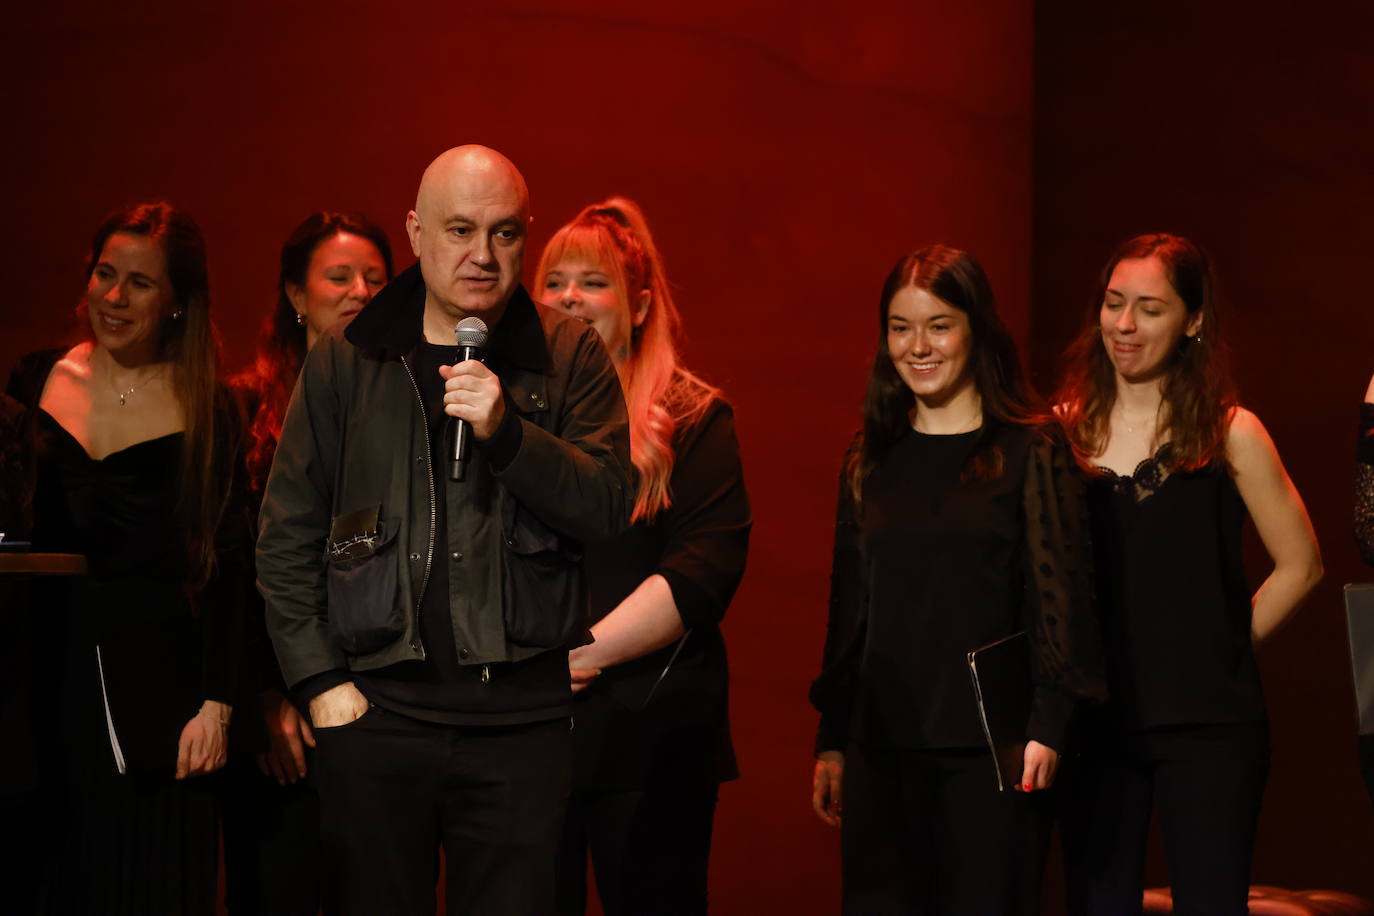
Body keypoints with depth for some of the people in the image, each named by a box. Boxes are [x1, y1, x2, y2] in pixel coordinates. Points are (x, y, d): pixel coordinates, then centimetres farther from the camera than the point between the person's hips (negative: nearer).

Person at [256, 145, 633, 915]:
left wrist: (506, 432, -17)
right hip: (377, 706, 0)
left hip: (522, 713, 0)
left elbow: (608, 509, -3)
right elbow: (288, 537, 7)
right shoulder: (345, 363, 6)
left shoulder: (570, 357, 5)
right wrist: (319, 680, -1)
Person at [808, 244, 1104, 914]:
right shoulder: (871, 458, 12)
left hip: (987, 746, -4)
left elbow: (1059, 595, -4)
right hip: (882, 746, 4)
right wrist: (832, 741, 13)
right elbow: (849, 604, 15)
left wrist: (1047, 725, -14)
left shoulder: (1028, 454, -1)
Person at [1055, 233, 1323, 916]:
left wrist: (1219, 651, 2)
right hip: (1095, 719, 2)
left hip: (1207, 724, -2)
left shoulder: (1228, 433, -2)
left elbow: (1299, 566, 4)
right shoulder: (1066, 428, 4)